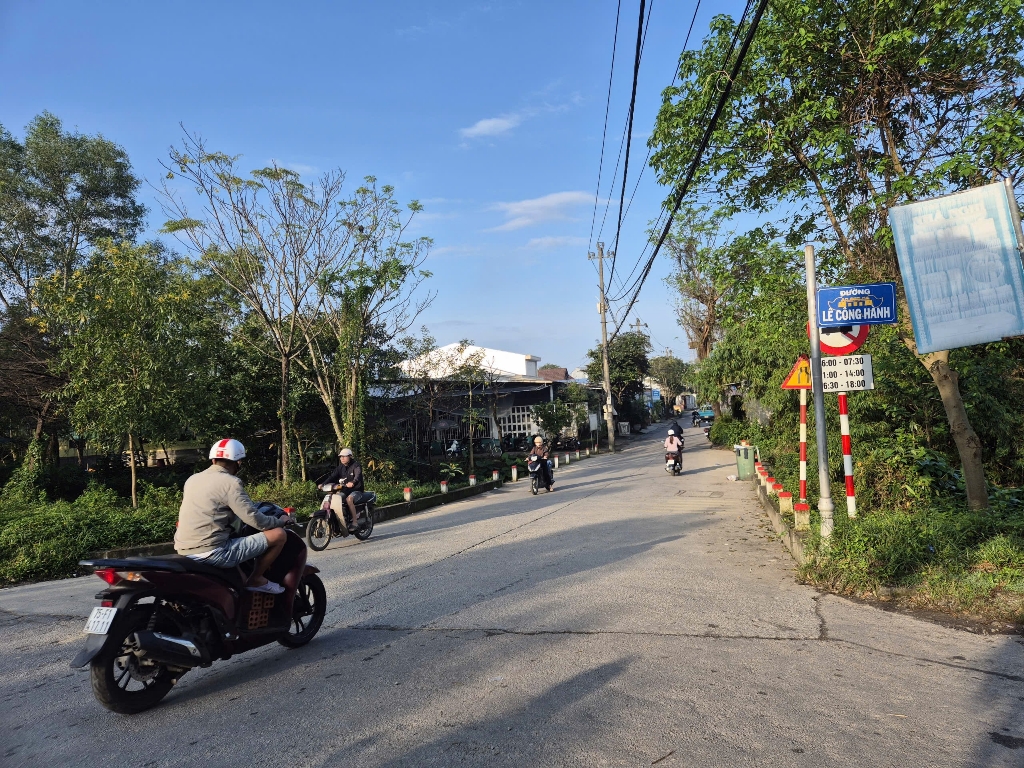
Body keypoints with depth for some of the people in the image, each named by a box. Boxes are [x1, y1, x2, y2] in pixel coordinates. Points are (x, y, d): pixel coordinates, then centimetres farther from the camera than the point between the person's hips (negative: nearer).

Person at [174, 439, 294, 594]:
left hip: (184, 552, 9)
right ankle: (256, 579, 6)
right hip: (211, 552, -9)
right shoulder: (230, 482, -11)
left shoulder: (192, 479, 13)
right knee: (279, 534, -6)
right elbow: (255, 520, -14)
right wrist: (281, 521, 5)